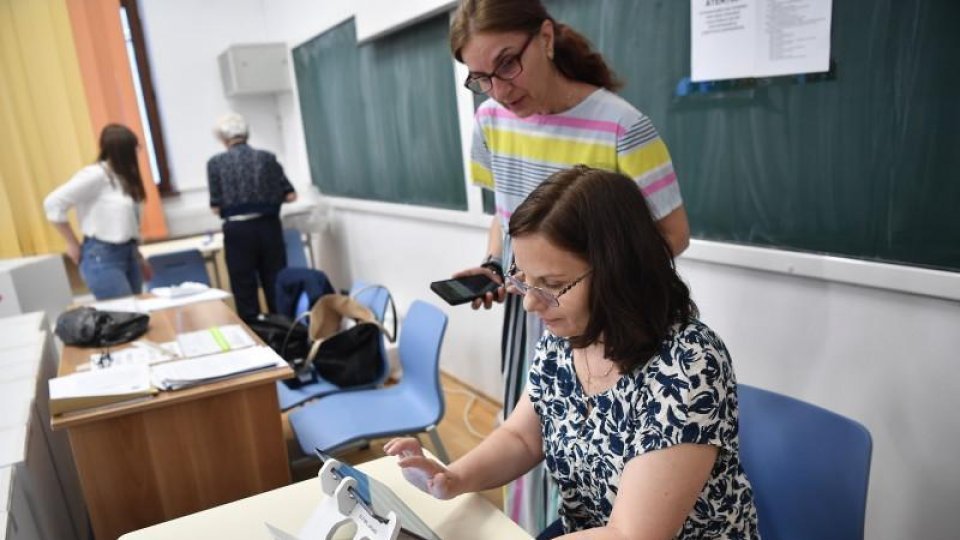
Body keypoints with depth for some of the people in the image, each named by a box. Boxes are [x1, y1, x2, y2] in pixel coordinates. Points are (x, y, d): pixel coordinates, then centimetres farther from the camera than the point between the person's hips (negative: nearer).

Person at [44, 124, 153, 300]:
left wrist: (137, 257, 13)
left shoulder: (122, 177, 11)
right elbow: (53, 203, -15)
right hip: (102, 257, -8)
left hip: (128, 254, 8)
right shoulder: (95, 175, -13)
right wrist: (73, 244, -9)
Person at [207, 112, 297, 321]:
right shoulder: (267, 157, 3)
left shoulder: (216, 162, -2)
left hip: (238, 230, -2)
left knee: (244, 288, 8)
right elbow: (290, 195, 3)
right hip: (268, 226, 2)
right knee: (277, 284, 11)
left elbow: (216, 207, -2)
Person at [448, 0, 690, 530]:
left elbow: (672, 235, -12)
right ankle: (528, 529, 43)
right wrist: (491, 266, -3)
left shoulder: (620, 127, -20)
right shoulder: (491, 121, -2)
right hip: (525, 318, 5)